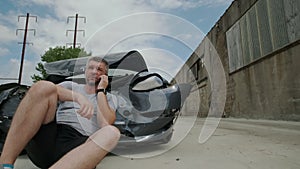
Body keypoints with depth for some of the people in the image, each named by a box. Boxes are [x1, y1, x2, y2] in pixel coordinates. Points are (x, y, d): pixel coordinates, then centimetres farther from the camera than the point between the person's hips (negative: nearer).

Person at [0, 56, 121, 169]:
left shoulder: (108, 98, 20)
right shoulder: (71, 85, 24)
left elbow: (106, 124, -1)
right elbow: (53, 89, -1)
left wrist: (100, 90, 5)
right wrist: (78, 97, -17)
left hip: (76, 146, -1)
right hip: (47, 135, 2)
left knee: (111, 133, -31)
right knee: (44, 86, -18)